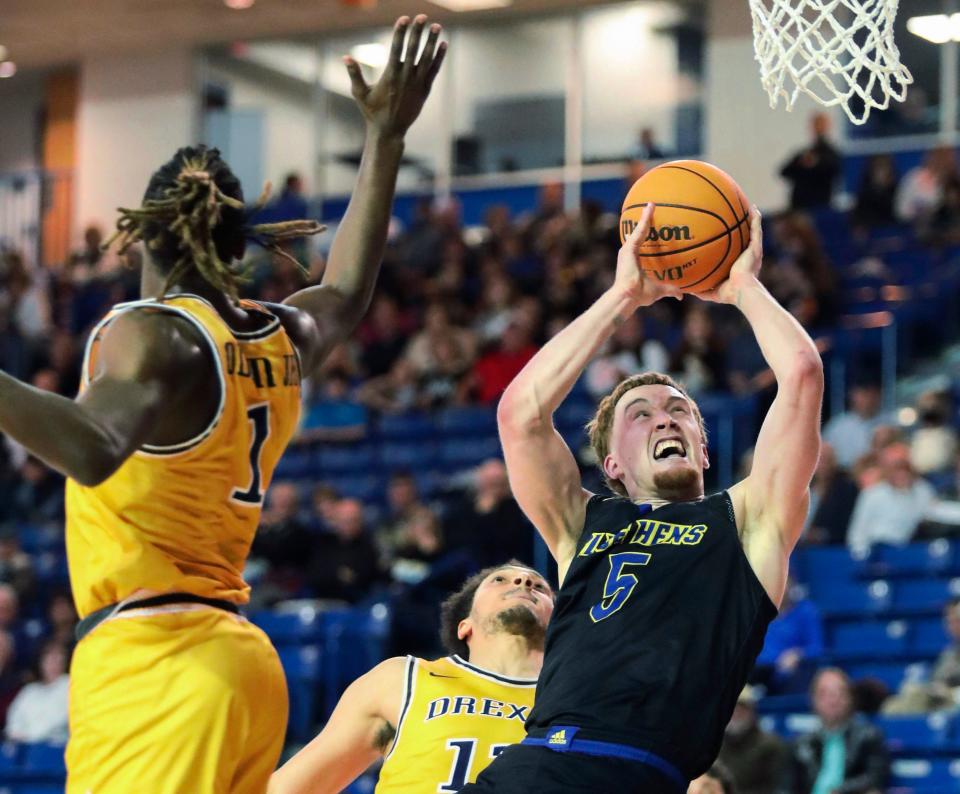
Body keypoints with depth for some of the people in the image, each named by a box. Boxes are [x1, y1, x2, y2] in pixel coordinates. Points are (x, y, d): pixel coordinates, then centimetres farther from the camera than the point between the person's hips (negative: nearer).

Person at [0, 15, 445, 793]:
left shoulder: (153, 333, -10)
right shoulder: (284, 338, 12)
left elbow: (94, 448, -30)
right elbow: (347, 291, 36)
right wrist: (386, 135, 41)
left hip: (153, 663, -8)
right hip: (237, 659, 8)